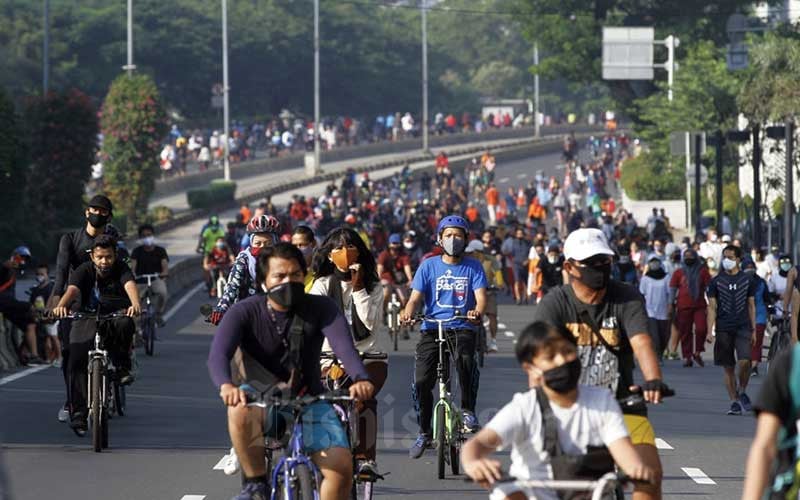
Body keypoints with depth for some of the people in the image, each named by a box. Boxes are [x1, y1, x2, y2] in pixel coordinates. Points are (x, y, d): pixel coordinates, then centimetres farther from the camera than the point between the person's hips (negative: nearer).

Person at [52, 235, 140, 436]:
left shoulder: (121, 269, -8)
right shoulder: (84, 271, -9)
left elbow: (130, 285, -28)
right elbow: (72, 290, -27)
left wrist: (135, 304, -52)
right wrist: (61, 306, -50)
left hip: (115, 316, 0)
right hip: (87, 318, 0)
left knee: (125, 324, -36)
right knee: (77, 362, -19)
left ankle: (122, 367, -13)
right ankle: (78, 414, -14)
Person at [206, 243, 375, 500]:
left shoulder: (320, 309, -6)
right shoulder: (245, 312, -9)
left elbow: (343, 345, -23)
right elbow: (218, 352, -25)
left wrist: (360, 378, -45)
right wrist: (226, 385, -48)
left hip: (309, 404, 1)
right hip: (263, 403, -1)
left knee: (341, 466, -21)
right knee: (240, 411, -38)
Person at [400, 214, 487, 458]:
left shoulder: (473, 267, 8)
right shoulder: (429, 265, 9)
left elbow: (481, 297, -4)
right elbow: (416, 297, 2)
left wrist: (477, 311, -28)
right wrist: (408, 311, -21)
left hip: (462, 328, -1)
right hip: (432, 328, 1)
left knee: (465, 359, -35)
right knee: (421, 381, -12)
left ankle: (468, 410, -16)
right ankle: (424, 433, 7)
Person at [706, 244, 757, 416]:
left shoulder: (747, 279, 7)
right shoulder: (716, 281, 4)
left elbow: (751, 305, 11)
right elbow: (712, 307, 2)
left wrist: (753, 330, 8)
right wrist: (709, 331, -7)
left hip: (743, 328, 0)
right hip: (724, 329, 1)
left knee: (744, 362, -18)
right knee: (728, 368, 2)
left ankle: (742, 392, 6)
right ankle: (734, 402, 10)